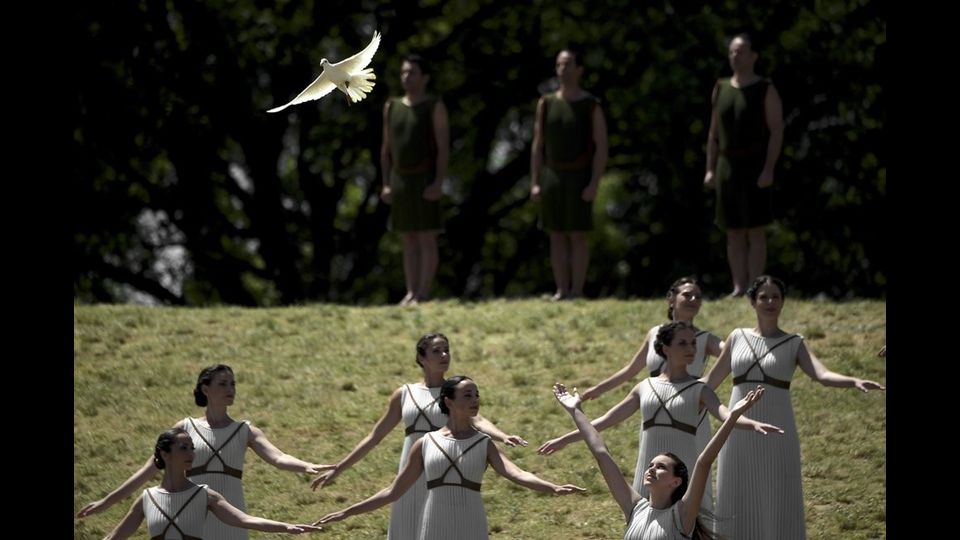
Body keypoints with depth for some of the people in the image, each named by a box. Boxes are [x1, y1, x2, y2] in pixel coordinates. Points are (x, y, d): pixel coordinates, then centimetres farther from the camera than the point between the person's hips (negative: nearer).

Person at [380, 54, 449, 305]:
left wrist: (439, 183, -19)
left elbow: (444, 148, -10)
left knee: (427, 239, -6)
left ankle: (423, 294, -7)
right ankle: (411, 293, 6)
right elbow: (386, 149, 12)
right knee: (409, 241, 5)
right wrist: (386, 184, 4)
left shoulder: (435, 107, -6)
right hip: (400, 181, 5)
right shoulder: (392, 107, 10)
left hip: (426, 181, -5)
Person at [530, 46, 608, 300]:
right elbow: (537, 147, 8)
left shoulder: (592, 106, -4)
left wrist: (594, 184, -17)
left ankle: (577, 291, 0)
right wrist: (534, 184, 0)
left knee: (577, 236, -4)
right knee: (557, 237, 3)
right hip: (552, 177, 4)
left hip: (579, 179, -4)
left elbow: (601, 149, -7)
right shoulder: (547, 104, 7)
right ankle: (561, 291, 7)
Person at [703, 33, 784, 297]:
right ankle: (738, 288, 5)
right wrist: (710, 169, 7)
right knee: (733, 232, 3)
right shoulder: (721, 89, 12)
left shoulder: (765, 90, -4)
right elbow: (714, 133, 15)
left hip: (755, 168, -5)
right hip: (727, 167, 5)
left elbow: (777, 132, -9)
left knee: (754, 230, -6)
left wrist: (769, 169, -18)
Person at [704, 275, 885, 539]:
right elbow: (710, 381, 17)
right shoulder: (738, 338, 8)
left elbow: (822, 375, -15)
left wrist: (855, 381, -33)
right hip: (740, 433, 3)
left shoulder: (794, 344, 1)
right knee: (739, 506, 4)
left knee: (778, 502, -4)